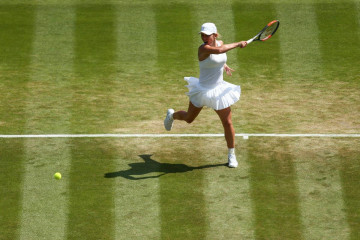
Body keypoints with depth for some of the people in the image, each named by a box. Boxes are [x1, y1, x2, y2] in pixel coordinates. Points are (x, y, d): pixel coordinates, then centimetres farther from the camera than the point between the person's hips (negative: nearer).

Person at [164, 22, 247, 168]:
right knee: (189, 119, 18)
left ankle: (231, 155, 15)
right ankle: (172, 115, 53)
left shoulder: (220, 43, -3)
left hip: (219, 90, 4)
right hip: (203, 90, -4)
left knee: (227, 123, -2)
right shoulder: (203, 48, -25)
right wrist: (238, 44, -38)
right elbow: (219, 51, -45)